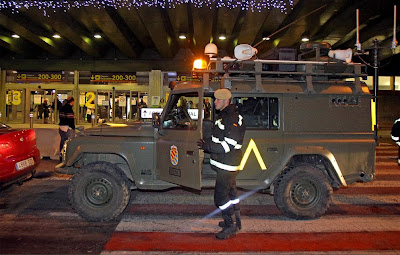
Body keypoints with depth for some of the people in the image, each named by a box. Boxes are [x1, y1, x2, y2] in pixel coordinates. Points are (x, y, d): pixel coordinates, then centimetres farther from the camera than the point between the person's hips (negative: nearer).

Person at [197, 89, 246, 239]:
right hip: (225, 163, 11)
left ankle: (231, 226, 8)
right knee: (231, 192, 20)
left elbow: (228, 146, -26)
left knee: (220, 197, -5)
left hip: (227, 165, -11)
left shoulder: (233, 119, -20)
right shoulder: (223, 116, 12)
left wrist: (206, 145, -25)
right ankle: (236, 221, 35)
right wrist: (206, 144, 6)